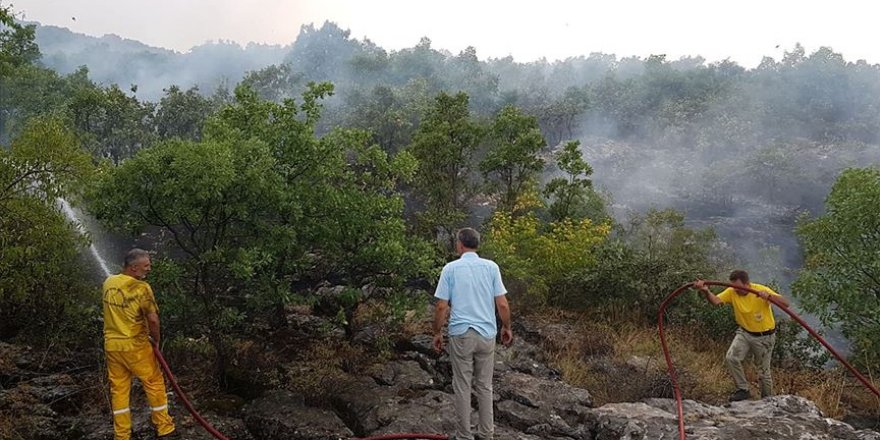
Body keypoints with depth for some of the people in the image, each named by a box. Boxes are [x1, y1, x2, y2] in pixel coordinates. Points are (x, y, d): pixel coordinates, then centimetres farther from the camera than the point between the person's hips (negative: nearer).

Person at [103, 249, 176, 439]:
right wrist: (156, 340, -2)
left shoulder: (109, 282, 2)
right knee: (154, 383, 10)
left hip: (111, 343, 5)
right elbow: (153, 319, -17)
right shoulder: (142, 287, -17)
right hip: (135, 345, -5)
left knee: (119, 388, 12)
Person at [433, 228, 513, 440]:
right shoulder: (491, 267, 0)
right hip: (486, 334, 2)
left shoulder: (450, 268, -5)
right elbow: (502, 304, -2)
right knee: (485, 386, 13)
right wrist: (506, 327, 13)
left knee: (462, 387, 6)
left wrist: (437, 332, 6)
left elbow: (441, 306, -6)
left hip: (460, 334, -2)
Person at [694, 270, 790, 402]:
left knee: (763, 372, 7)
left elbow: (786, 303, -30)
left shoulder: (761, 290, -23)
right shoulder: (732, 292, -13)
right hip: (744, 333, 3)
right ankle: (743, 390, -1)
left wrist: (769, 296, -49)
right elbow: (716, 301, -27)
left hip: (764, 337, -3)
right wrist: (706, 291, -48)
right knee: (731, 358, -19)